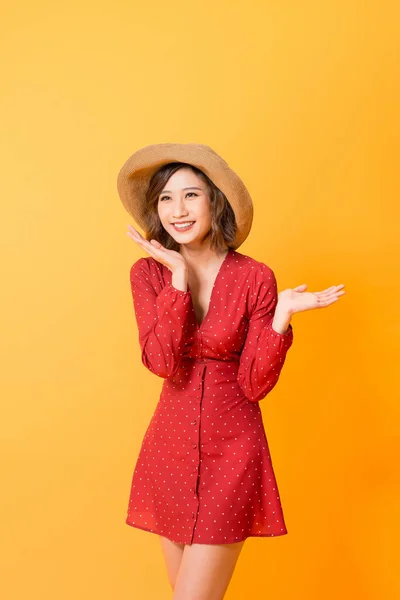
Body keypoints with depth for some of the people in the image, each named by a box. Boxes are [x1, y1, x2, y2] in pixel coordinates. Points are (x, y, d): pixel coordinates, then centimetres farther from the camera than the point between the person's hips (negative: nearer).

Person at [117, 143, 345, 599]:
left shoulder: (255, 278, -8)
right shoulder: (148, 273, -2)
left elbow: (254, 384, -8)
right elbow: (163, 364, -16)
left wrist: (282, 315, -20)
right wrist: (179, 278, -17)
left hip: (232, 450, -3)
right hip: (170, 446, 3)